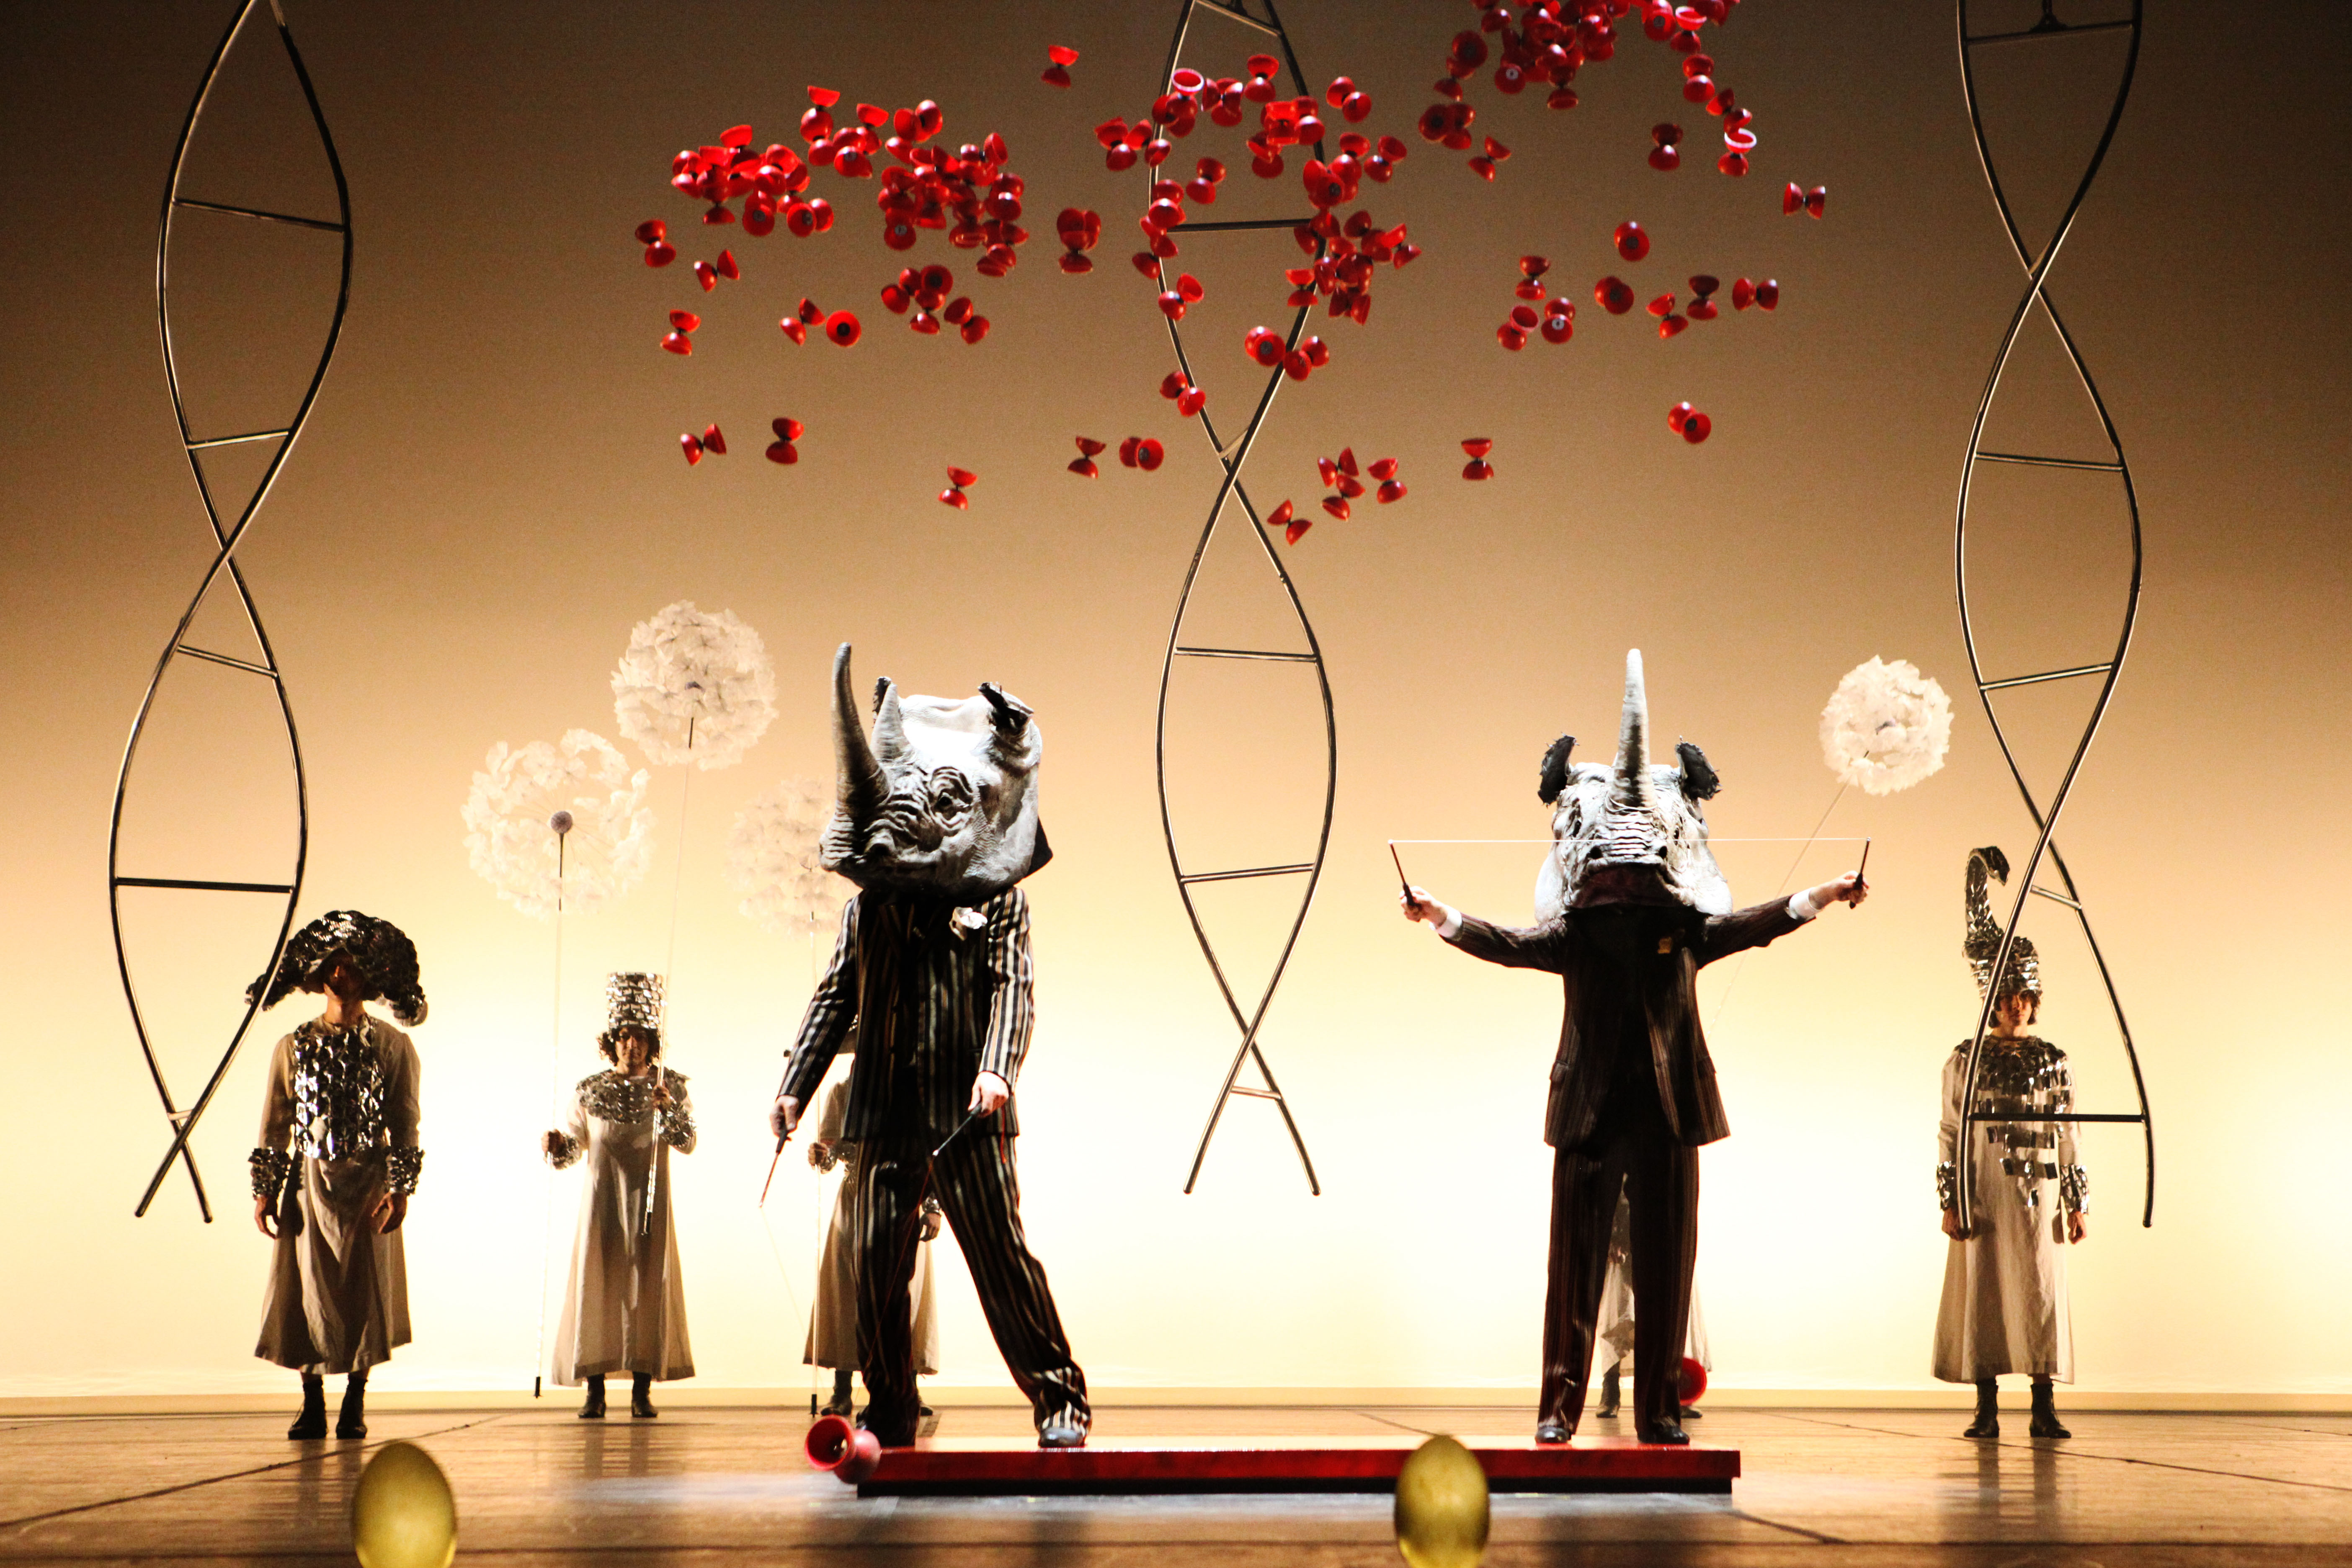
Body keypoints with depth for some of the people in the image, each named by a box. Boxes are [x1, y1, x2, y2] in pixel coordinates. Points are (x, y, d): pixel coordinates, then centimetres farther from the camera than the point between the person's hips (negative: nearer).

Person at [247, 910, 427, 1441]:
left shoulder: (393, 1047, 3)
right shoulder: (295, 1047, 8)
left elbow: (405, 1124, 0)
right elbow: (275, 1125, 8)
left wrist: (398, 1191, -9)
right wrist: (265, 1192, 2)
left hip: (368, 1184, -1)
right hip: (309, 1183, 1)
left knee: (365, 1291, -2)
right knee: (306, 1292, 0)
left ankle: (356, 1402, 9)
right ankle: (313, 1406, 7)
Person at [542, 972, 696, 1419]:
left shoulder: (670, 1086, 3)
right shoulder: (591, 1090, 6)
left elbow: (687, 1142, -8)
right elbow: (574, 1147, 8)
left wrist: (667, 1108, -24)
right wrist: (557, 1144, -13)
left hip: (648, 1201, -1)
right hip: (601, 1200, 1)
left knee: (647, 1284, -3)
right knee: (597, 1282, -5)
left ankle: (642, 1390, 2)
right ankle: (595, 1391, -2)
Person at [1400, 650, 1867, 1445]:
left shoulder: (1686, 934, 11)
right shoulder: (1570, 935, 5)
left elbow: (1746, 925, 7)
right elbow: (1505, 944, -6)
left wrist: (1818, 898, -4)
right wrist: (1440, 916, -21)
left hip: (1668, 1109, 2)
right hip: (1589, 1108, -2)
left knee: (1665, 1260, 3)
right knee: (1576, 1257, 0)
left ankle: (1659, 1411, 10)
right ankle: (1560, 1406, 5)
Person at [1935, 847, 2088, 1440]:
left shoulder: (2052, 1062, 7)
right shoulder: (1965, 1060, 2)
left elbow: (2067, 1137, 9)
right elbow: (1949, 1135, 1)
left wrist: (2078, 1204, 6)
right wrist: (1951, 1203, -5)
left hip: (2038, 1194, 1)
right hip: (1984, 1195, -1)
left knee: (2041, 1295, 0)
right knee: (1983, 1295, -1)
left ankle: (2043, 1408, 3)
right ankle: (1987, 1409, 4)